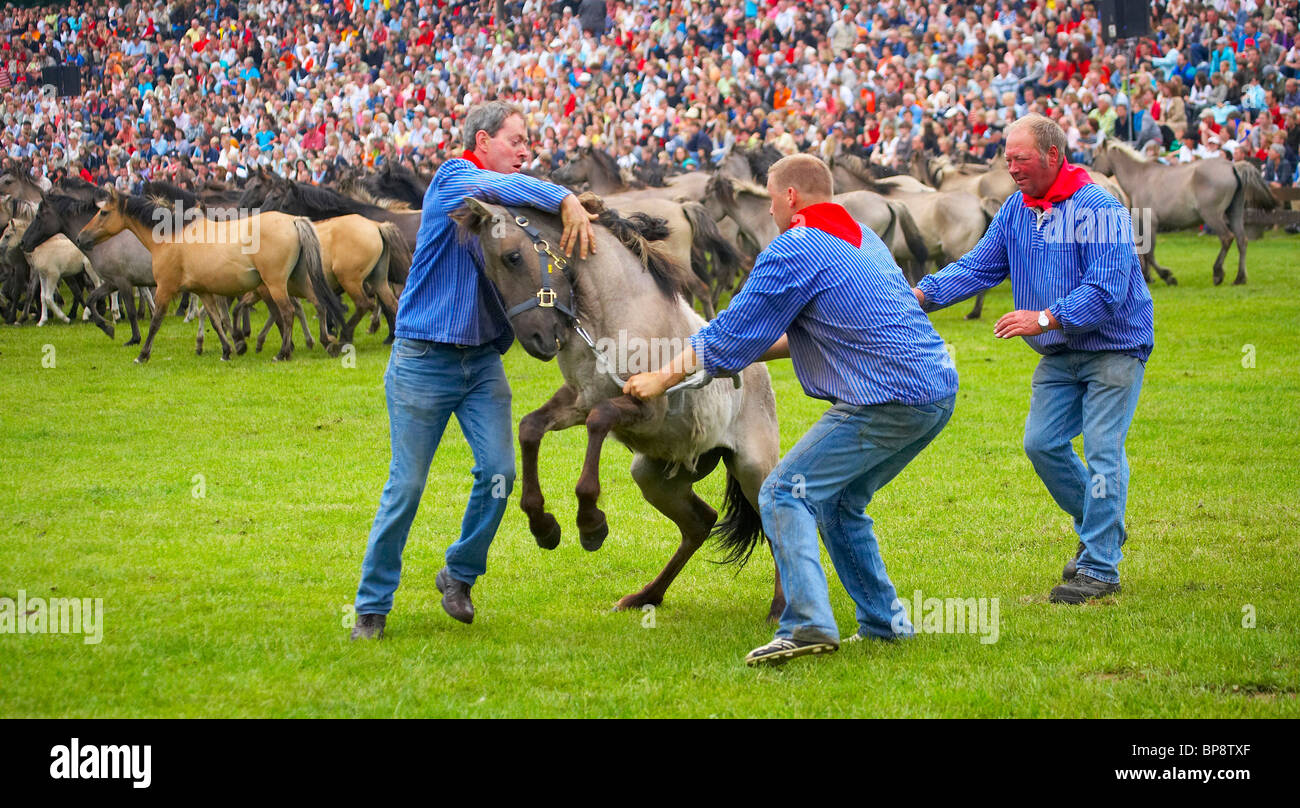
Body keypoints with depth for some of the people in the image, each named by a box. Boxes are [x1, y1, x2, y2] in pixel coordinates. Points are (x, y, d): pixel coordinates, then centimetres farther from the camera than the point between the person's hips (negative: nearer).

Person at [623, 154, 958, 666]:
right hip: (938, 391, 9)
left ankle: (808, 625, -21)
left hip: (886, 402, -9)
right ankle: (884, 621, 21)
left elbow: (730, 336, -3)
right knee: (839, 503, 22)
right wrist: (752, 350, 30)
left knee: (784, 495, -7)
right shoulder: (860, 237, 22)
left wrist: (663, 377, 9)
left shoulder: (793, 251, -6)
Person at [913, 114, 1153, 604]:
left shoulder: (1098, 209, -20)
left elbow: (1106, 291, -25)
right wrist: (922, 293, -11)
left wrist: (1045, 318, -32)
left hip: (1114, 348, -7)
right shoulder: (1017, 209, 4)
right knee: (1041, 442, 1)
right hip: (1060, 356, 7)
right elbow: (980, 266, 4)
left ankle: (1101, 567, -8)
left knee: (1101, 449, -11)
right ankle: (1100, 526, 23)